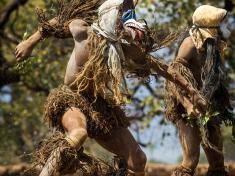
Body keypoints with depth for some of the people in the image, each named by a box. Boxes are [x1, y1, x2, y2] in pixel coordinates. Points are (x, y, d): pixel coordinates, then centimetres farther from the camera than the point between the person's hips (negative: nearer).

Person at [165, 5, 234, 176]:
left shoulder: (213, 45, 6)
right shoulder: (191, 43, -16)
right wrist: (188, 106, -29)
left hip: (209, 109, 8)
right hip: (189, 111, -8)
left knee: (217, 161, 11)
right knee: (191, 160, -12)